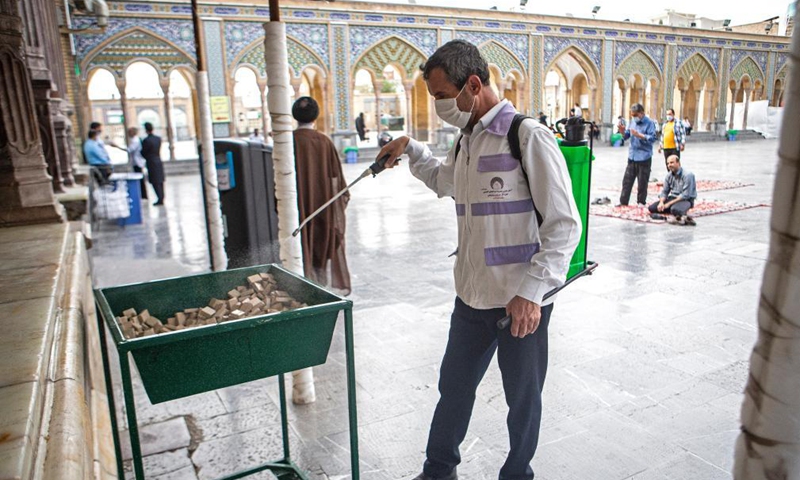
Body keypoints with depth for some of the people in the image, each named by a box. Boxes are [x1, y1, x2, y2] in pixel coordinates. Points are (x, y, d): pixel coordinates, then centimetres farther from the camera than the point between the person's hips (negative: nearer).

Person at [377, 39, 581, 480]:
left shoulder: (527, 137, -14)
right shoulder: (464, 143, 10)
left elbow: (564, 224, -17)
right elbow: (442, 181, 33)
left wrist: (532, 291, -24)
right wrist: (411, 149, 18)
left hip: (523, 301, -7)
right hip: (472, 295, 7)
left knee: (523, 397, 13)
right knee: (453, 386, 20)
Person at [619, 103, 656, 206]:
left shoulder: (649, 123, -7)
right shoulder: (633, 121, 10)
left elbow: (652, 138, -16)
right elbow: (626, 136, 15)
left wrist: (639, 135, -24)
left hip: (644, 157, -5)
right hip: (632, 156, 5)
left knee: (642, 182, 3)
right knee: (627, 180, 6)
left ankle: (641, 202, 15)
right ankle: (623, 201, 11)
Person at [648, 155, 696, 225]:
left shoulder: (687, 175, -15)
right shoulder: (669, 176, 6)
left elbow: (685, 195, -20)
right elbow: (664, 191, 8)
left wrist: (669, 203, -21)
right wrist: (661, 202, -14)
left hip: (685, 200, -8)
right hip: (672, 198, 8)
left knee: (675, 209, -42)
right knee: (651, 207, -13)